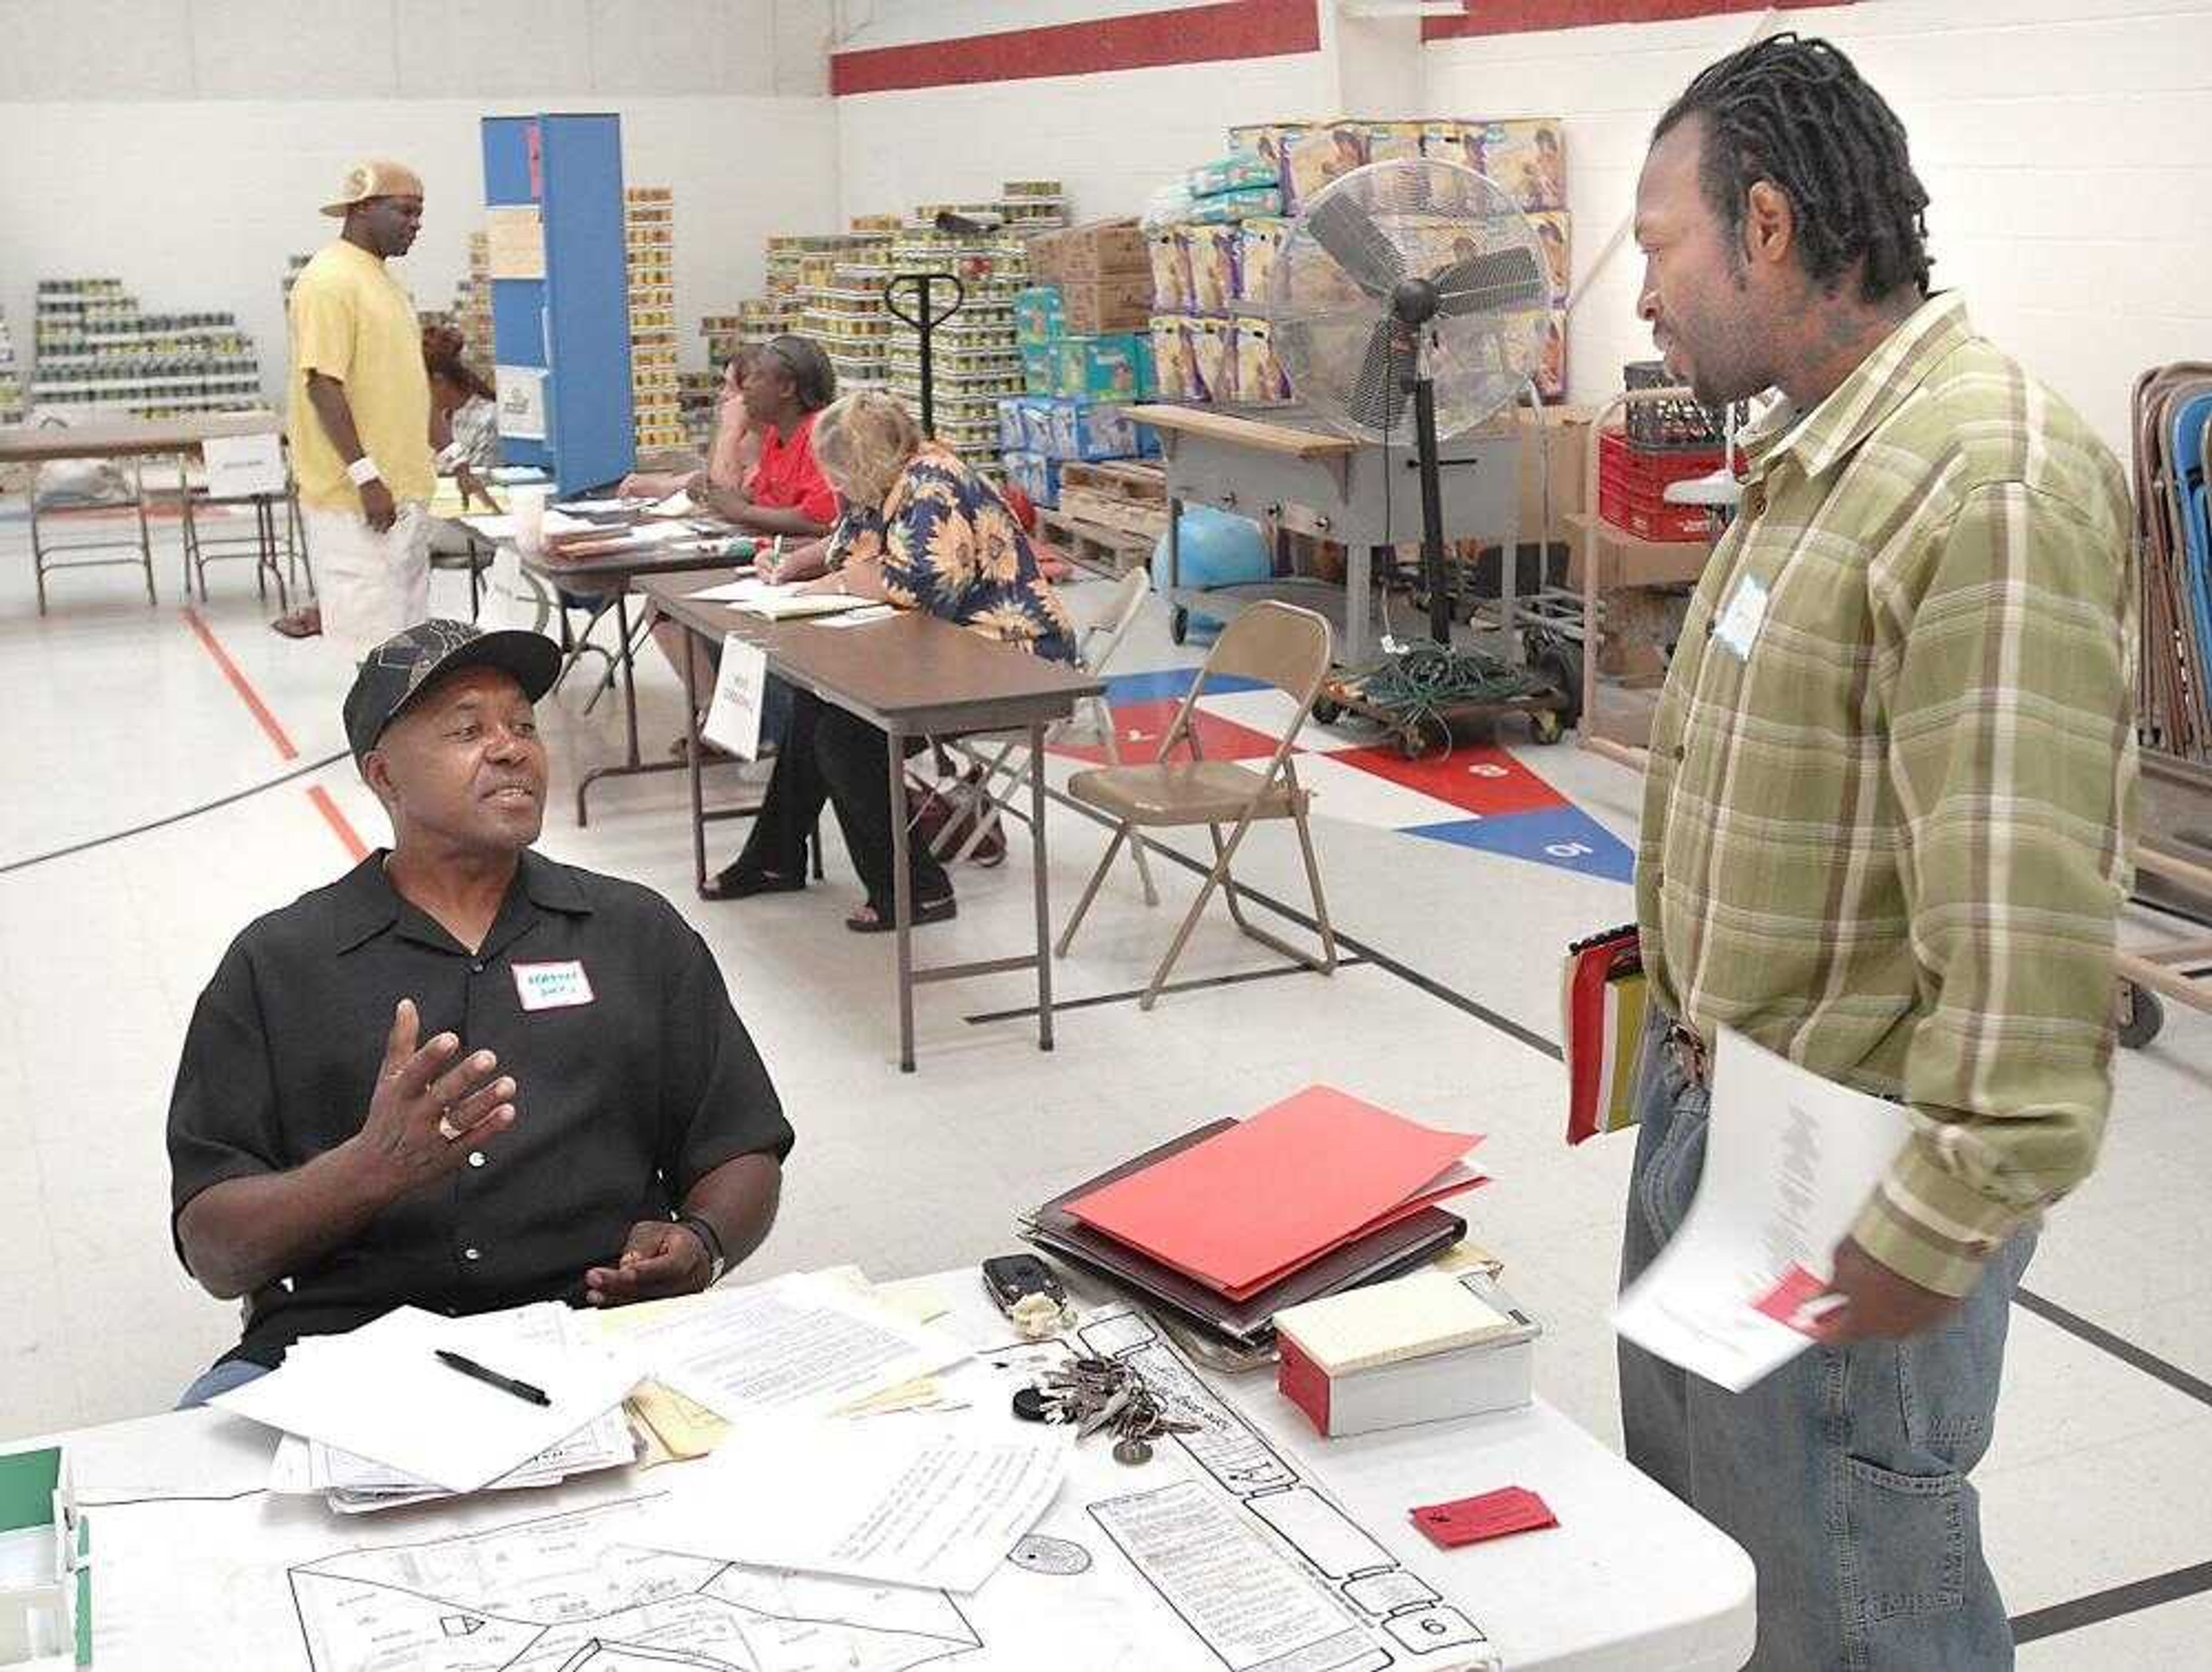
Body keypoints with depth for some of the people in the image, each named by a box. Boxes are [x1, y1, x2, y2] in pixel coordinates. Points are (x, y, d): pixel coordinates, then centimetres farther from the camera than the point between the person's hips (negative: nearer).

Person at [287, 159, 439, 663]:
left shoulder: (382, 280, 17)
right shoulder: (330, 280, -13)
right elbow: (323, 384, -19)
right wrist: (366, 477, -22)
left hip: (404, 492, 10)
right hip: (357, 504, -10)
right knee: (373, 649, -8)